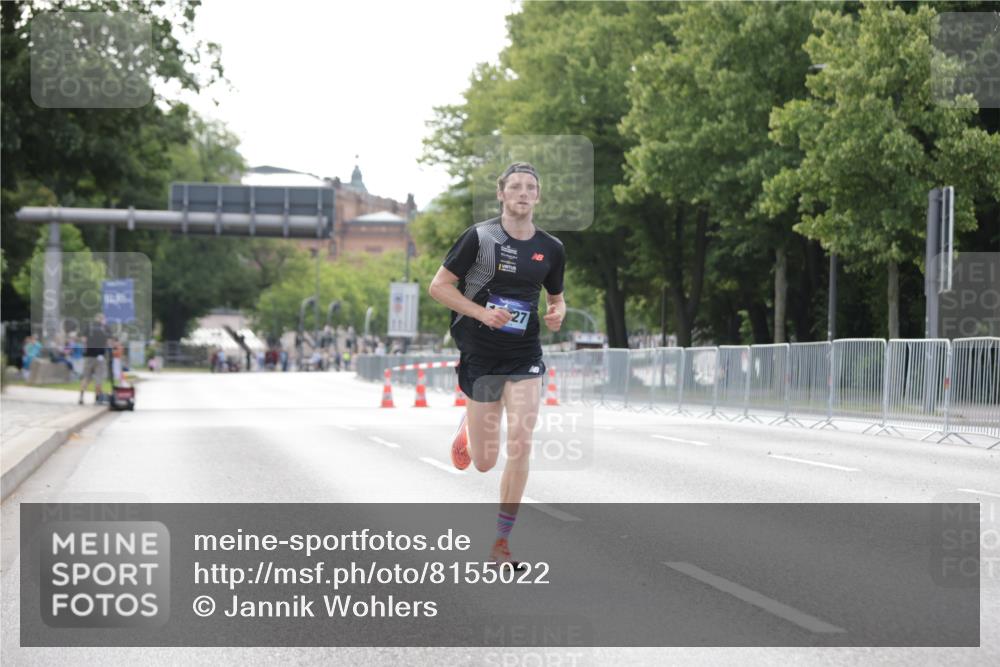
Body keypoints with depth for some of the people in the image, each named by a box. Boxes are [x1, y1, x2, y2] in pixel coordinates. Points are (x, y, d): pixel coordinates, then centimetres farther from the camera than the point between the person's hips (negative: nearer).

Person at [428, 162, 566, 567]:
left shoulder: (551, 249, 4)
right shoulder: (479, 237, -8)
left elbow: (556, 298, 20)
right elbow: (438, 286, -6)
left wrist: (557, 314, -4)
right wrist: (482, 313, -18)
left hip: (525, 356, 2)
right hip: (481, 355, -2)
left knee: (520, 446, -13)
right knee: (484, 463, 5)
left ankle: (501, 543, -2)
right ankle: (467, 427, 44)